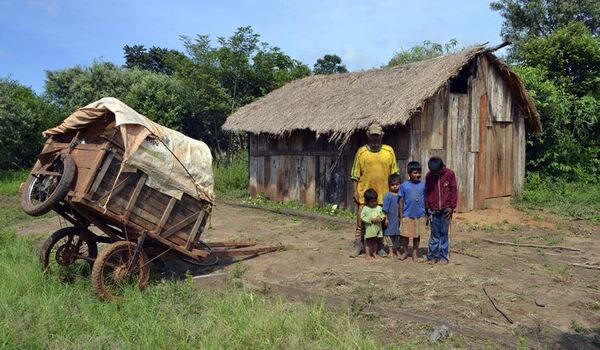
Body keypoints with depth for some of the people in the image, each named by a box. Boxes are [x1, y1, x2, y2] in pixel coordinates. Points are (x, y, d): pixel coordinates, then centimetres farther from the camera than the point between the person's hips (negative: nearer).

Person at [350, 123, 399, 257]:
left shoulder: (389, 151, 5)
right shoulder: (361, 151, 2)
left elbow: (394, 173, 8)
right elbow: (355, 174, 3)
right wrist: (355, 191, -3)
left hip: (383, 194, 1)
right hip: (364, 194, -1)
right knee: (361, 221, 2)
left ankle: (379, 246, 22)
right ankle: (358, 245, 14)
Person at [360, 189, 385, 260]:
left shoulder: (379, 208, 5)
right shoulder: (365, 209, -6)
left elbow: (383, 215, 6)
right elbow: (362, 217, -11)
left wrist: (380, 218, -16)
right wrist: (371, 219, -19)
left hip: (378, 228, 3)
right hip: (369, 228, -3)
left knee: (375, 241, 13)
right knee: (368, 241, 3)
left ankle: (374, 253, 24)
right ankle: (367, 254, 9)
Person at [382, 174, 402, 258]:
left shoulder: (400, 195, 4)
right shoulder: (388, 196, -8)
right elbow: (385, 208, -8)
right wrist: (386, 218, -10)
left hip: (398, 220, 5)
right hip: (390, 220, -5)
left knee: (398, 235, 12)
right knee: (390, 235, 2)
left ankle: (397, 251, 23)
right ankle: (391, 251, 12)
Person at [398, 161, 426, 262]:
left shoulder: (423, 185, 1)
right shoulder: (404, 185, -3)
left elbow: (426, 200, 6)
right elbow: (401, 200, 2)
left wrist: (427, 215, 7)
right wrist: (401, 215, 1)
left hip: (420, 215, 1)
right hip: (407, 215, -1)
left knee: (417, 234, 11)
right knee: (405, 234, 5)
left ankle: (415, 252, 24)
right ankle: (405, 251, 23)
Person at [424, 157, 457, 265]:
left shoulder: (450, 174, -4)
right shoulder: (429, 176, 2)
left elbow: (454, 191, 0)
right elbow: (427, 192, 8)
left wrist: (452, 207, -4)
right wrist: (427, 208, 4)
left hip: (445, 210, -1)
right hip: (433, 210, 1)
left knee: (444, 233, 5)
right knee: (434, 234, 6)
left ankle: (443, 256, 13)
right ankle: (432, 256, 13)